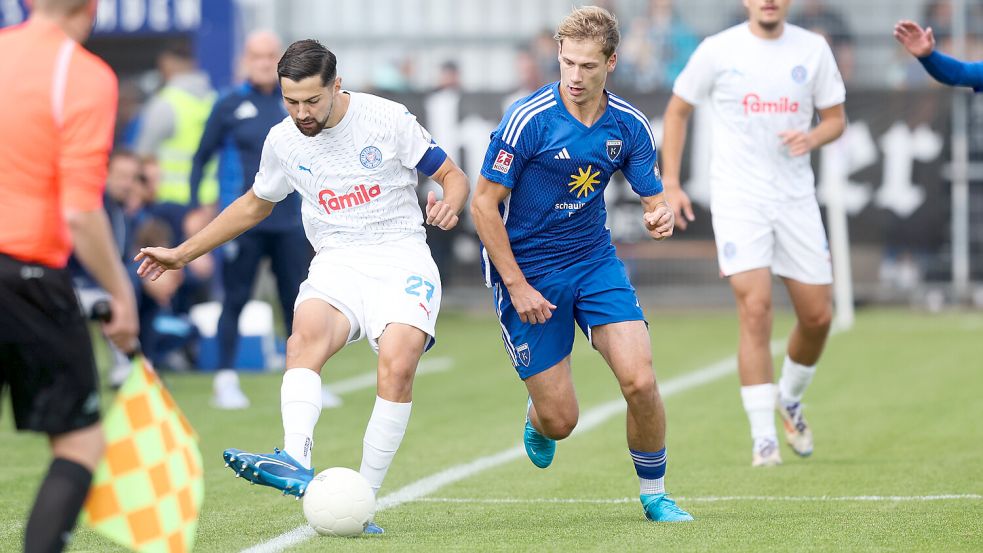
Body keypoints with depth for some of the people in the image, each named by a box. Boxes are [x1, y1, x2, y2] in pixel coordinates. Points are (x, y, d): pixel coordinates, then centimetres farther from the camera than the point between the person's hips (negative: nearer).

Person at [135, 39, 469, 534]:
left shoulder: (388, 119, -5)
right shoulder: (282, 140, 6)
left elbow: (453, 175, 3)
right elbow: (254, 204, 25)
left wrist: (448, 205, -22)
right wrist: (182, 254, 25)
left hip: (401, 259, -2)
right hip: (337, 264, 2)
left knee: (397, 364, -29)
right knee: (306, 336, -32)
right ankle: (296, 463, -53)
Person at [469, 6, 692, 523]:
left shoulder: (630, 126, -4)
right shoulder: (528, 119, -18)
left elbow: (653, 199, 3)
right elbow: (484, 204, -13)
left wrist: (659, 216, -23)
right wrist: (516, 285, -16)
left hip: (594, 261, 3)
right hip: (528, 270, -3)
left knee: (640, 382, -15)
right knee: (560, 420, -3)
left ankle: (654, 494, 9)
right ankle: (537, 418, 37)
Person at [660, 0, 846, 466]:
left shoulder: (813, 49, 3)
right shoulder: (717, 51, -3)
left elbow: (835, 118, 11)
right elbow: (678, 110, 8)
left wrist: (812, 137, -13)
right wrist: (670, 185, 2)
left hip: (796, 198, 3)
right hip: (738, 199, -3)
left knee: (817, 315, 4)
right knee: (755, 309, -16)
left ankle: (790, 400, 34)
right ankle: (763, 438, -11)